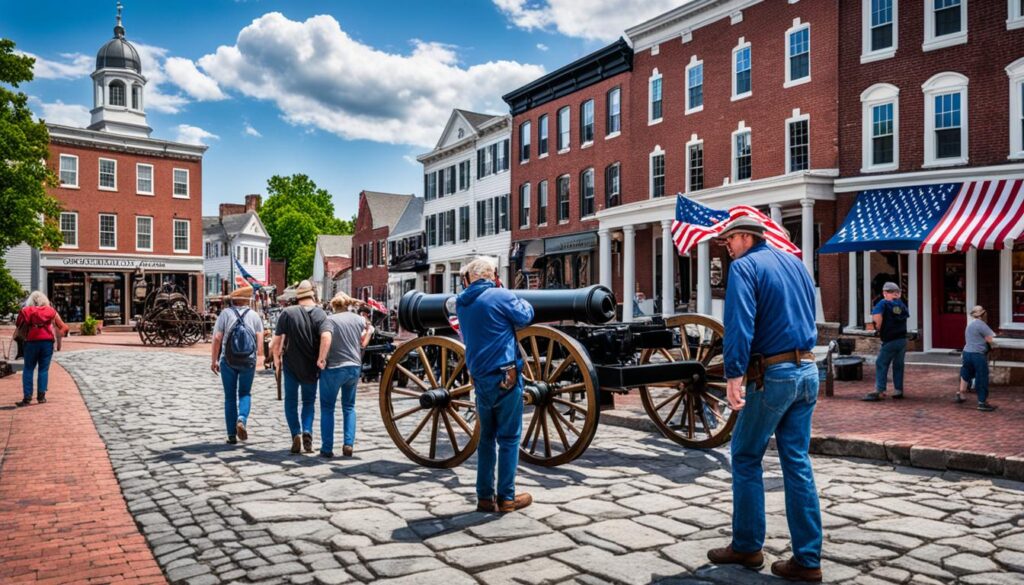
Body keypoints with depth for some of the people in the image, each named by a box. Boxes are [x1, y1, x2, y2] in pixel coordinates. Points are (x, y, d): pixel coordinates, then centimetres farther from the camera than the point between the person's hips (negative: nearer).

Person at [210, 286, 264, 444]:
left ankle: (232, 434, 11)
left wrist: (213, 360, 1)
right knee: (245, 394, 15)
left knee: (230, 397, 9)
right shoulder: (254, 315, 4)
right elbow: (260, 339, -2)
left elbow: (217, 338, -6)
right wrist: (259, 357, 7)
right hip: (248, 361, 1)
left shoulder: (225, 313, -1)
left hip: (227, 361, -1)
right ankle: (241, 419, -12)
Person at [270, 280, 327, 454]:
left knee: (291, 401, 13)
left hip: (291, 364, -1)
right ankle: (307, 431, -3)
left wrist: (277, 358, 10)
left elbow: (276, 341, -6)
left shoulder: (288, 313, -7)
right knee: (309, 401, 15)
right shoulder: (321, 315, -7)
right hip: (312, 366, 1)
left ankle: (296, 433, -1)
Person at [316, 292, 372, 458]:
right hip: (355, 367, 4)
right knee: (349, 406, 17)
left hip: (333, 368, -4)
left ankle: (327, 448, 10)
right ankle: (349, 444, 6)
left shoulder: (329, 320, -9)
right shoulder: (359, 319, 5)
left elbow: (326, 338, -27)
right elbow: (363, 343, 5)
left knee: (327, 408, 9)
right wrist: (369, 330, 20)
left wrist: (321, 358, -17)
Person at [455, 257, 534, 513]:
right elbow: (525, 317, -2)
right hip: (506, 377, -6)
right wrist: (521, 302, 16)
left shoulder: (462, 302, 9)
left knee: (486, 437, 15)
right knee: (509, 437, 3)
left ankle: (484, 496, 18)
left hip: (480, 378, 6)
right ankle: (507, 497, 8)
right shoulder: (501, 295, -10)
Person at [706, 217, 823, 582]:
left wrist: (734, 375, -26)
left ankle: (747, 547, 17)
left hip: (773, 375, -7)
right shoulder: (796, 263, 16)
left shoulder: (745, 266, -7)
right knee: (798, 462, 9)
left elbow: (739, 323, -21)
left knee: (746, 457, 8)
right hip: (807, 371, 7)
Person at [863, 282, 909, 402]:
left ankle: (879, 391, -6)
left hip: (890, 341, -6)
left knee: (881, 365, -2)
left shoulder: (883, 303, -9)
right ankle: (898, 391, 16)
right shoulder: (901, 305, 10)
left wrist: (879, 328, -11)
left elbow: (876, 316, -25)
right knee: (898, 366, 13)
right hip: (902, 339, 6)